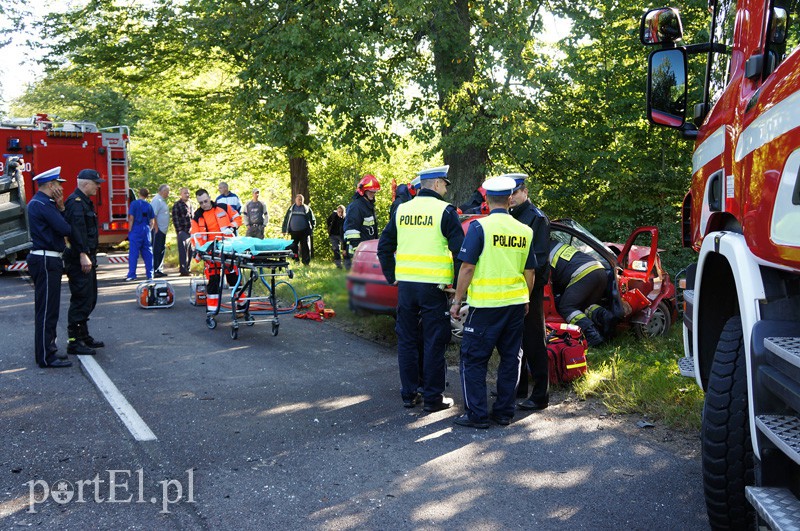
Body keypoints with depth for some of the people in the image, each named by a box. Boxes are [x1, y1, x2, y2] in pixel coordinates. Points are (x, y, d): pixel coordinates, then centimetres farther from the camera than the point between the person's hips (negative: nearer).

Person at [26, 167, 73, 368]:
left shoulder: (38, 203, 17)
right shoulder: (42, 204, -15)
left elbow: (61, 223, 15)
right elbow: (65, 229, -19)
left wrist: (60, 207, 0)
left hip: (46, 261, 11)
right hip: (46, 262, -11)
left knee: (46, 309, 17)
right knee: (47, 310, -7)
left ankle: (47, 350, 27)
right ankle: (46, 358, -3)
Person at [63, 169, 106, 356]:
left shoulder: (84, 202, 19)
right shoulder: (75, 202, -14)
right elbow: (77, 230, -25)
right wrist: (83, 254, -31)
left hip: (87, 258, 11)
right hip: (79, 260, -11)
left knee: (89, 298, 17)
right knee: (81, 299, -8)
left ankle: (84, 336, 27)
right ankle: (74, 342, -3)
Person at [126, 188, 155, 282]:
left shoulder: (134, 203, -4)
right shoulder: (149, 206, 9)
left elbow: (131, 218, -8)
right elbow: (152, 222, 9)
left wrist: (130, 231, -3)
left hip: (136, 229, -4)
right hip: (146, 230, 4)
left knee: (133, 253, -3)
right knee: (147, 253, 9)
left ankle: (132, 275, -4)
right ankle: (150, 274, 11)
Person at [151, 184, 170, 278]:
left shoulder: (162, 200, 17)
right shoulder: (157, 200, -14)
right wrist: (156, 228, -22)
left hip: (163, 230, 10)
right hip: (158, 230, -10)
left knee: (161, 250, 13)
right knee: (156, 250, -7)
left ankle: (159, 270, 19)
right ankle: (155, 271, -5)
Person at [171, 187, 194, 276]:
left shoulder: (190, 204, 18)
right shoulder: (177, 205, -3)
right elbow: (175, 219, -8)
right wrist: (179, 231, -14)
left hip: (191, 231, 7)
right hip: (182, 231, -7)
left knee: (190, 251, 10)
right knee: (183, 251, -7)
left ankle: (187, 269, 20)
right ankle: (183, 270, -7)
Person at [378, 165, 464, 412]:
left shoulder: (402, 210, 9)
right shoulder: (445, 211, -7)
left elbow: (384, 246, 13)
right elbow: (459, 249, -10)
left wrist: (392, 277, 18)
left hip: (405, 284, 5)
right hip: (434, 285, -5)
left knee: (407, 340, 13)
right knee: (434, 343, 4)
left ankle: (408, 394, 20)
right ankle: (433, 398, 10)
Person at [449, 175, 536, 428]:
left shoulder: (480, 226, -10)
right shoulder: (524, 230, 6)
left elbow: (467, 267, -12)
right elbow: (529, 272, 10)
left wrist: (457, 301, -4)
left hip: (485, 304, -5)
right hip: (516, 303, 5)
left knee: (474, 359, 4)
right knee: (510, 358, 13)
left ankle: (477, 414, 5)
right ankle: (505, 412, 20)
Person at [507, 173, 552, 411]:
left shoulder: (537, 218, -9)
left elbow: (540, 257, -14)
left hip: (529, 288, -8)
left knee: (533, 341, -3)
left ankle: (540, 395, 3)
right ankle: (518, 387, 27)